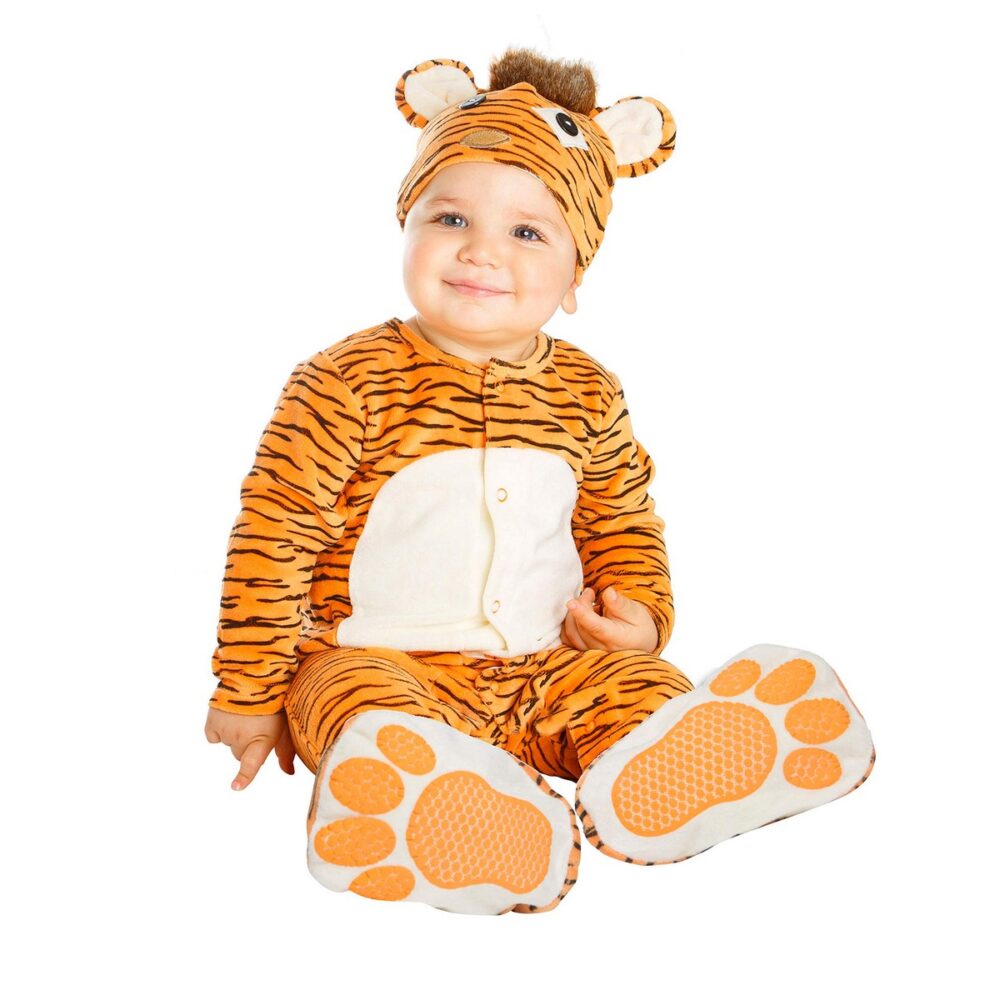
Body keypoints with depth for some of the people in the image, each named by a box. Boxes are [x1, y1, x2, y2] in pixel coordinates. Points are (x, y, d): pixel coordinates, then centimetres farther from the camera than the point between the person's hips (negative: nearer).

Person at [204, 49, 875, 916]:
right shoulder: (349, 385, -11)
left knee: (646, 693, -16)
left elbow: (623, 524, 17)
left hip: (548, 665, 4)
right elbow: (275, 536, -9)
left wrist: (640, 614, -3)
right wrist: (251, 696, -7)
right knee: (365, 718, -34)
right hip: (381, 661, -4)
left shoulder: (588, 396, 3)